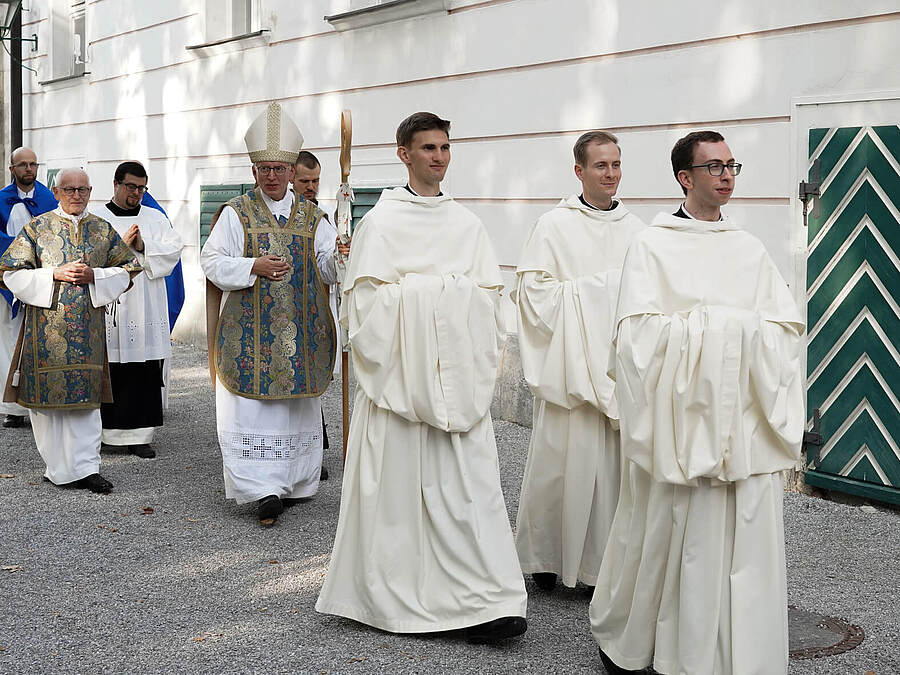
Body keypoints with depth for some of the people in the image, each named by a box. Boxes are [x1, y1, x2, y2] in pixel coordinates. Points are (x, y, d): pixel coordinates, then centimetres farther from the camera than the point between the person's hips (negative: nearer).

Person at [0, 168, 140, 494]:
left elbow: (128, 268, 10)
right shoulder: (37, 228, 2)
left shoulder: (103, 230, 9)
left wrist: (93, 276, -7)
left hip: (88, 327, 2)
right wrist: (55, 275, -13)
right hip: (46, 328, -1)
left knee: (86, 395, 0)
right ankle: (59, 467, 12)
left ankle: (85, 467, 2)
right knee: (48, 393, 1)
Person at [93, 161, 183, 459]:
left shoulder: (156, 219, 13)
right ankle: (98, 430, 12)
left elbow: (173, 250, 2)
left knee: (145, 373, 0)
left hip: (145, 308, 2)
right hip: (107, 306, -2)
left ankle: (139, 435, 5)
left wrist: (143, 247, -10)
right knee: (107, 372, -1)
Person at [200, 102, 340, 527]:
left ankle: (293, 484, 18)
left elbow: (329, 269, 5)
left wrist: (340, 256, -18)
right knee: (249, 405, -8)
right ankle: (262, 488, -6)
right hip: (250, 329, -3)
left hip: (300, 330, 3)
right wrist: (253, 267, -16)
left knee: (298, 406, 8)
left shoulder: (312, 217, 10)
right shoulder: (236, 213, 3)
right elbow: (212, 261, -2)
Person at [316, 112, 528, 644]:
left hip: (460, 381, 3)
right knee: (398, 481, 1)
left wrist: (483, 368, 2)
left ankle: (484, 604, -1)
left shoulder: (468, 224, 12)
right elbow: (364, 301, -5)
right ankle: (390, 599, 14)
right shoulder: (381, 223, 0)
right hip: (401, 378, -3)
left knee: (471, 483, -2)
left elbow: (489, 300, 10)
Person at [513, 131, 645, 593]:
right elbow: (534, 290, -6)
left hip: (618, 363, 4)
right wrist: (591, 289, -7)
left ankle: (605, 559, 12)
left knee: (616, 460, 2)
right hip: (568, 364, -4)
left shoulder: (635, 230, 11)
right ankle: (543, 556, 13)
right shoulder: (555, 226, -1)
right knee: (560, 459, -3)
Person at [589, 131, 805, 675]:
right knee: (663, 531, 2)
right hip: (678, 417, -4)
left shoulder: (751, 250, 14)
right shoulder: (653, 246, 2)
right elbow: (638, 329, -9)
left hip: (744, 420, 4)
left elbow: (789, 329, 7)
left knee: (746, 537, 1)